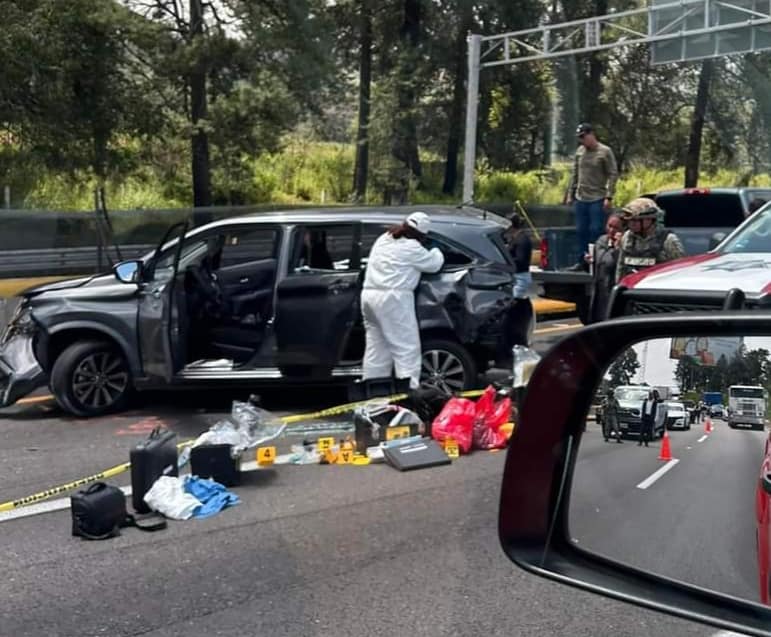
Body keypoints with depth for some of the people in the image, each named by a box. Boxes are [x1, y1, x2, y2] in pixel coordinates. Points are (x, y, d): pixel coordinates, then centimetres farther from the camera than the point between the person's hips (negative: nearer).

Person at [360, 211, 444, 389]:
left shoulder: (384, 239, 18)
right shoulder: (411, 247, -7)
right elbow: (434, 264, 2)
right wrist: (436, 252, 22)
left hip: (369, 295, 9)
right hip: (392, 299, -9)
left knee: (376, 348, 13)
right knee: (407, 349, -7)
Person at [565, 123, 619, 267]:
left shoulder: (605, 152, -6)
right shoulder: (580, 151, 9)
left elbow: (613, 174, -7)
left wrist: (609, 197, -14)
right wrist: (570, 194, 12)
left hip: (597, 199, -5)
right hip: (580, 198, 5)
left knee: (595, 231, -5)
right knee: (580, 231, 7)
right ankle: (582, 260, 14)